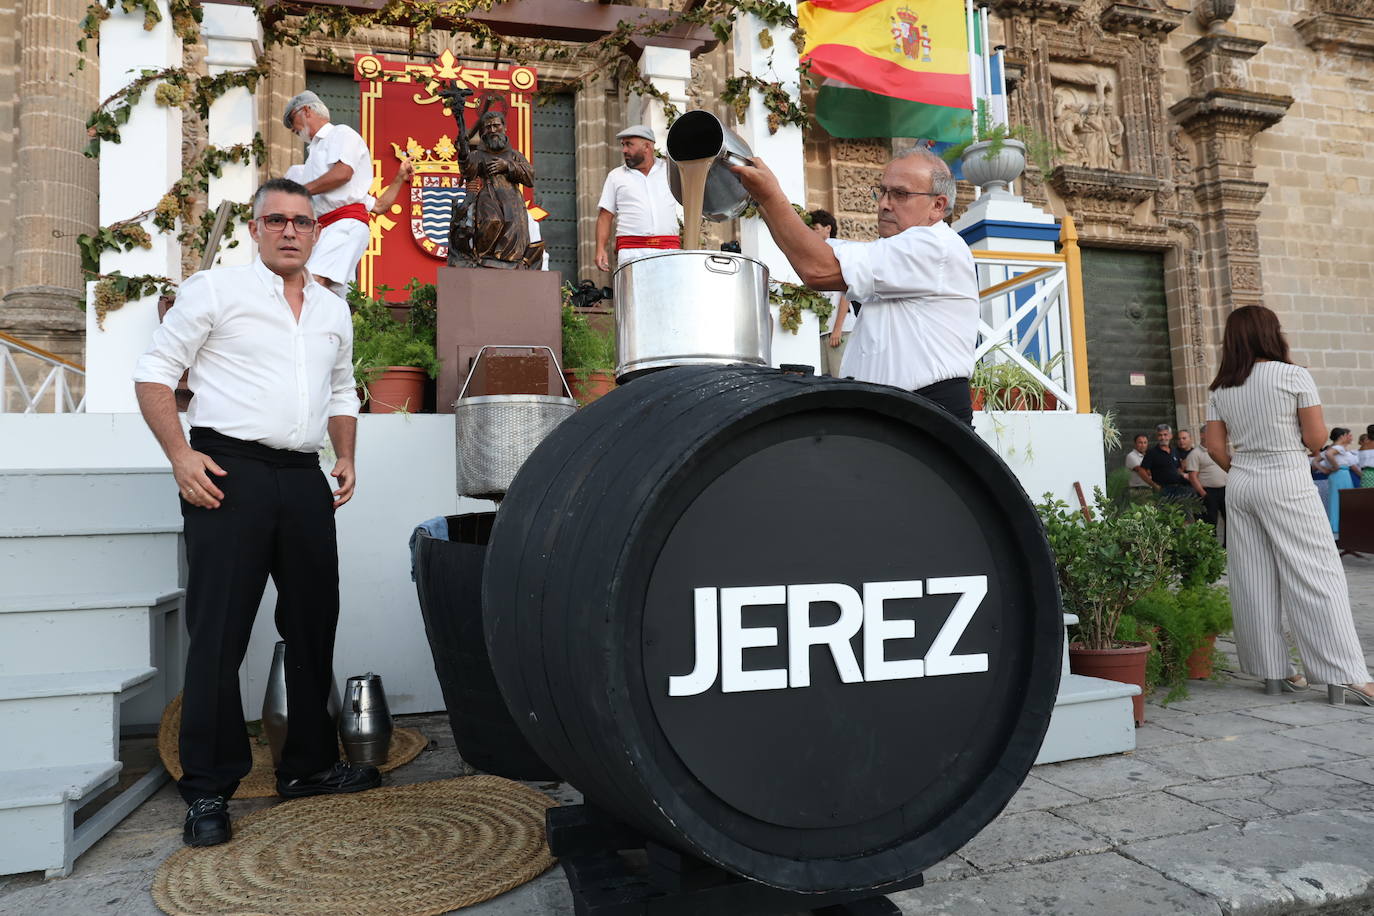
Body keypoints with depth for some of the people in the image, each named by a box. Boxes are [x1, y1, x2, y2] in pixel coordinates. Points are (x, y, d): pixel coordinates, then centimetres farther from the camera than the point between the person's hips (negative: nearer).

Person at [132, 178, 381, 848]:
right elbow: (155, 371, 0)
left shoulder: (333, 309, 17)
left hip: (304, 480, 6)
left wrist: (345, 458, 12)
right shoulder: (215, 290, 1)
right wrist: (181, 455, -11)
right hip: (229, 473, -5)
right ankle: (207, 790, 8)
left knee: (314, 627, 11)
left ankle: (309, 765, 25)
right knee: (219, 634, -4)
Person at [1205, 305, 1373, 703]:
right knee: (1316, 576, -1)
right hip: (1287, 482, -4)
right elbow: (1316, 438, -5)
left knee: (1253, 580, 7)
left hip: (1239, 486, 5)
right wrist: (1290, 432, 15)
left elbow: (1215, 446, 6)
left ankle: (1272, 669, 14)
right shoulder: (1294, 376, -5)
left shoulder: (1220, 389, 6)